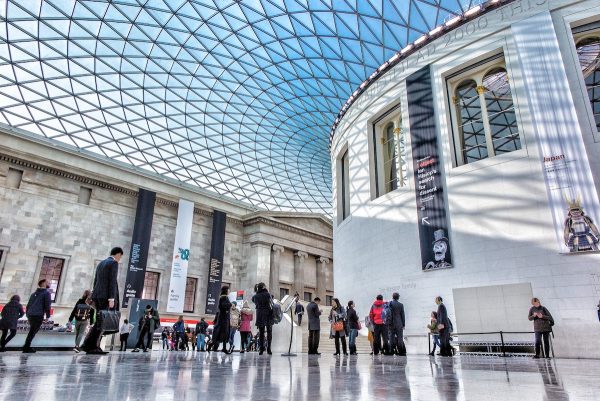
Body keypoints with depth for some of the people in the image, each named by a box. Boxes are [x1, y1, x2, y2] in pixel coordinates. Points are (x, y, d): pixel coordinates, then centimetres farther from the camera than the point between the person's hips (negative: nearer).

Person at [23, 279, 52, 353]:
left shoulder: (34, 293, 23)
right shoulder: (46, 292, 0)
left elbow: (28, 305, 21)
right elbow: (47, 305, -8)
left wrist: (28, 315, 23)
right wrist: (48, 316, -5)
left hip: (30, 315, 7)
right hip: (38, 316, -7)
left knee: (32, 331, 17)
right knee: (32, 332, -4)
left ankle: (27, 347, 16)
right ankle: (26, 348, -7)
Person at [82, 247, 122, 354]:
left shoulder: (100, 263, 21)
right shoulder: (114, 263, -5)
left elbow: (96, 282, 20)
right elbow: (112, 281, -14)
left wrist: (95, 298, 22)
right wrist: (111, 298, -17)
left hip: (96, 295, 8)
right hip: (106, 296, -8)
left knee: (99, 321, 12)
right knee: (101, 322, -5)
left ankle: (87, 345, 6)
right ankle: (93, 347, -5)